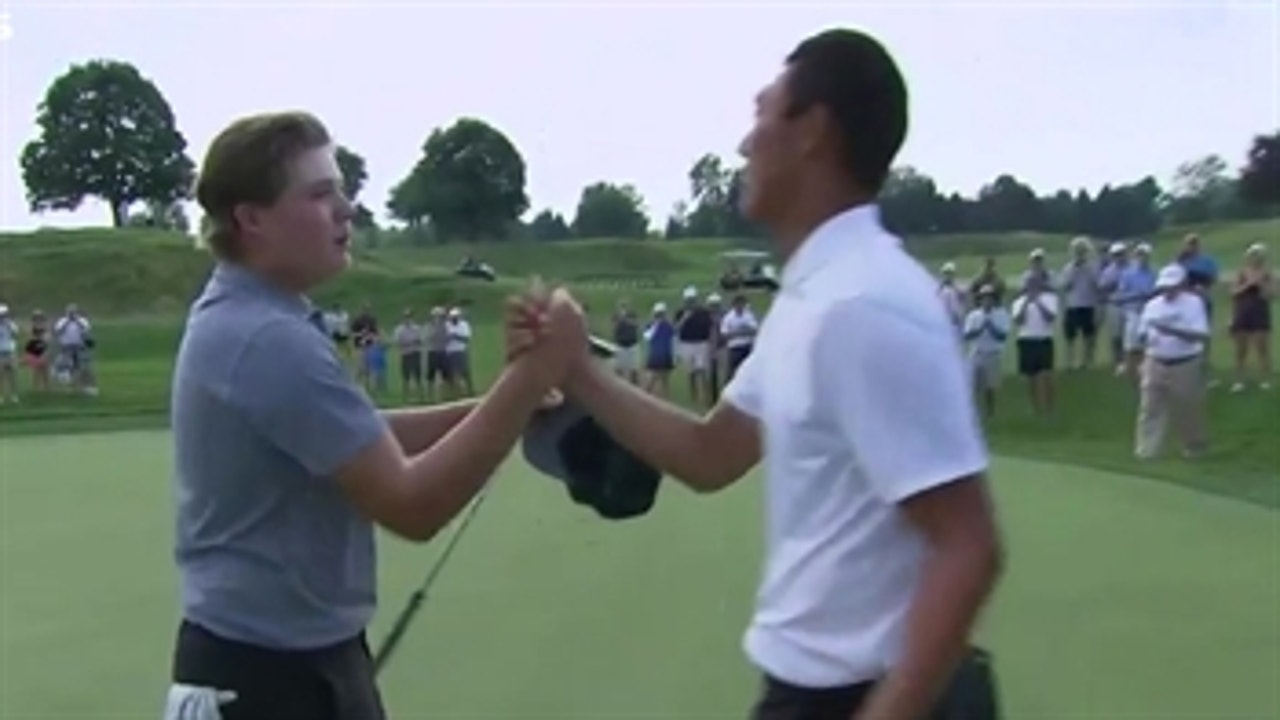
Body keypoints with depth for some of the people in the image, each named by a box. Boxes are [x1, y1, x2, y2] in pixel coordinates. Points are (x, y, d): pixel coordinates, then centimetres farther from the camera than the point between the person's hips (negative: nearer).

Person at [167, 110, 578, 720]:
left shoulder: (241, 318, 7)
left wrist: (493, 403, -2)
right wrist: (530, 378, -26)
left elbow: (365, 437, 11)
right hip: (271, 671, -10)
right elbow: (412, 504, -27)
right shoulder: (270, 340, -26)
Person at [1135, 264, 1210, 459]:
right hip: (1156, 364, 3)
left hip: (1186, 365, -3)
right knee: (1150, 407, -2)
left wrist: (1172, 330, -30)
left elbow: (1201, 335, -19)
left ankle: (1194, 447, 27)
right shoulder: (1153, 305, 5)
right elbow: (1143, 333, 11)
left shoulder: (1194, 303, -9)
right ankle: (1146, 450, 0)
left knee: (1188, 409, 9)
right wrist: (1147, 338, -14)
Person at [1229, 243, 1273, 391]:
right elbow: (1234, 293, -3)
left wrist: (1261, 283, -19)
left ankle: (1265, 380, 6)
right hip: (1242, 317, 2)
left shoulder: (1268, 274, -1)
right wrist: (1248, 284, -15)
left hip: (1260, 317, -2)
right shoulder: (1241, 273, 4)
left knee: (1263, 349, -1)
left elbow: (1271, 295, -8)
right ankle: (1240, 380, 13)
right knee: (1240, 350, 6)